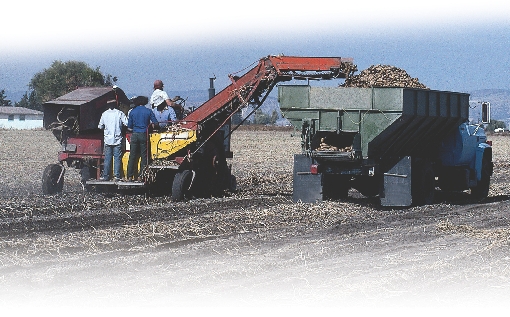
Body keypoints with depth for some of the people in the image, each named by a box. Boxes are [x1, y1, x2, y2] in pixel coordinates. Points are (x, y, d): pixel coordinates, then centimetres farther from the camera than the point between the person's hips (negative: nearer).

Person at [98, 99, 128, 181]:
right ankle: (116, 176, -6)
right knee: (117, 158, -1)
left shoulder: (104, 114, 3)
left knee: (107, 158, 6)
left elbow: (100, 126, 10)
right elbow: (127, 123, -10)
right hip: (117, 140, -2)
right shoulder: (119, 113, -5)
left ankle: (105, 176, 6)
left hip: (108, 140, 2)